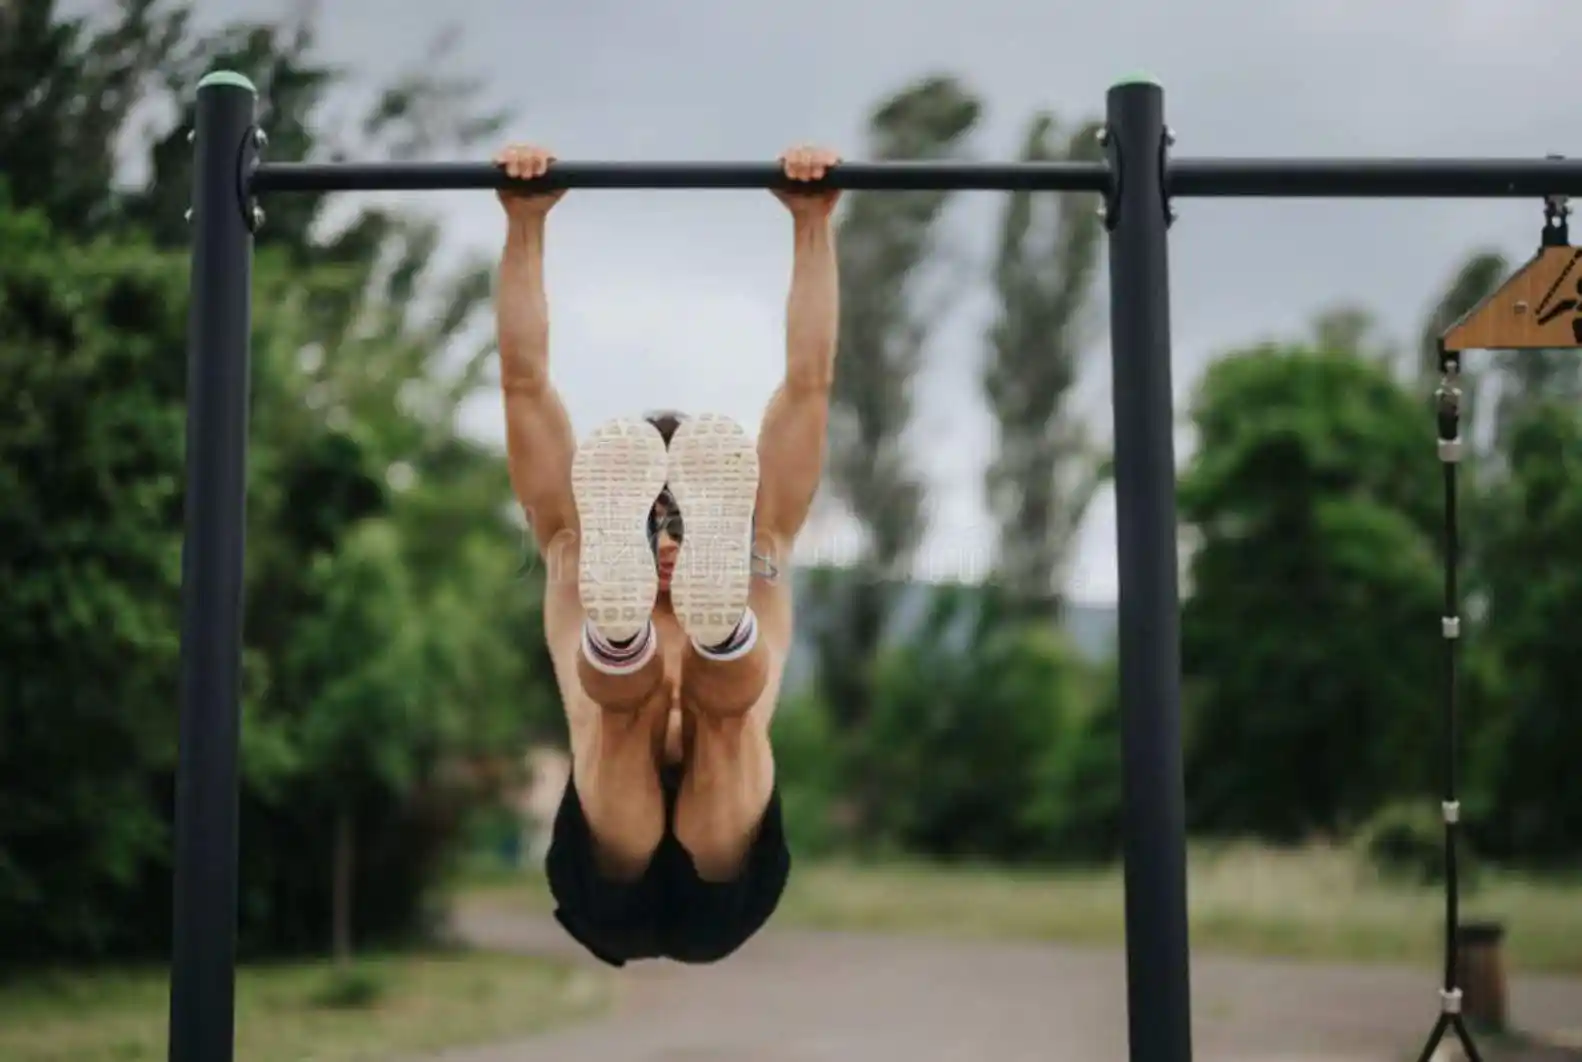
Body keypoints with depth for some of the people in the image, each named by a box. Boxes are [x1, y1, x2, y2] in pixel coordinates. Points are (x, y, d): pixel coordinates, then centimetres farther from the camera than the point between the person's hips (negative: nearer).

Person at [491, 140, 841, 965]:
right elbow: (525, 382, 23)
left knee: (730, 684, -29)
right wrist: (525, 225, 19)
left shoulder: (756, 571, 30)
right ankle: (617, 616, -62)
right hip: (610, 887, 0)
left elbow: (808, 382, 23)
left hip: (725, 889, 0)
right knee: (623, 682, -29)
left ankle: (720, 611, -63)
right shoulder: (576, 566, 29)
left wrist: (813, 224, 18)